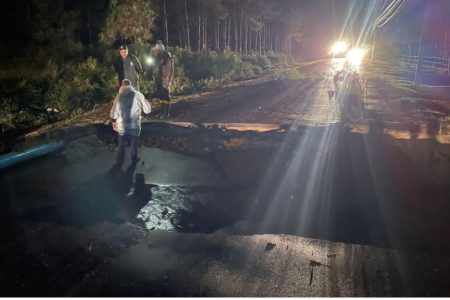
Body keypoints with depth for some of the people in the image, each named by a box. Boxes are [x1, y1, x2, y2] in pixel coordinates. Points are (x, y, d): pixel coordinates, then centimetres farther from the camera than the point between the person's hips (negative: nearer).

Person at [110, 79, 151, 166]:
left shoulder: (119, 96, -5)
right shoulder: (138, 95, -11)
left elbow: (114, 112, 1)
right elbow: (147, 109, -8)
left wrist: (114, 121, 17)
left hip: (122, 125, 1)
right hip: (134, 125, -1)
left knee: (121, 144, 17)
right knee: (134, 143, 18)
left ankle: (119, 161, 24)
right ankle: (134, 158, 32)